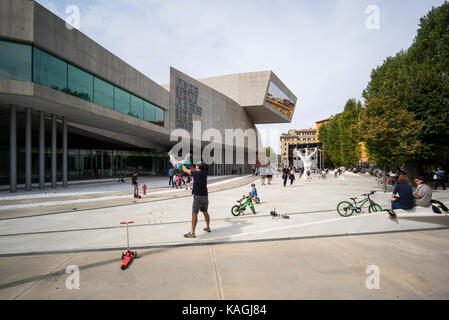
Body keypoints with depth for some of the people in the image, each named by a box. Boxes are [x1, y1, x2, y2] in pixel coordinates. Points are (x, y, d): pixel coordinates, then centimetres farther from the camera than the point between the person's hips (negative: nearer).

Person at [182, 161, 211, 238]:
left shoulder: (196, 173, -13)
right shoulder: (205, 173, 6)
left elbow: (185, 170, -1)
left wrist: (183, 164, 18)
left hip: (198, 196, -7)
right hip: (205, 196, 7)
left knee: (194, 214, -5)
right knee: (205, 212, 20)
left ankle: (192, 233, -4)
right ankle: (208, 228, 34)